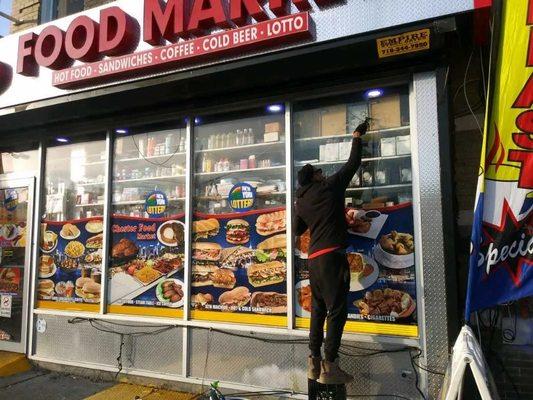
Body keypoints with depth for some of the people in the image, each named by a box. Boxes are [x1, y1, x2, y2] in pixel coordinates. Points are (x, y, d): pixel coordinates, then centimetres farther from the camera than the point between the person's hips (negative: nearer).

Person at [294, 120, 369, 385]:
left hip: (314, 258, 7)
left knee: (319, 309, 14)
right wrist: (357, 137, 25)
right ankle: (329, 366, -5)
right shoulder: (330, 186, 1)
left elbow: (298, 230, 27)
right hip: (332, 256, -7)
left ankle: (314, 362, 17)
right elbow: (353, 163, 11)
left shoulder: (300, 201, 15)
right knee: (337, 310, -5)